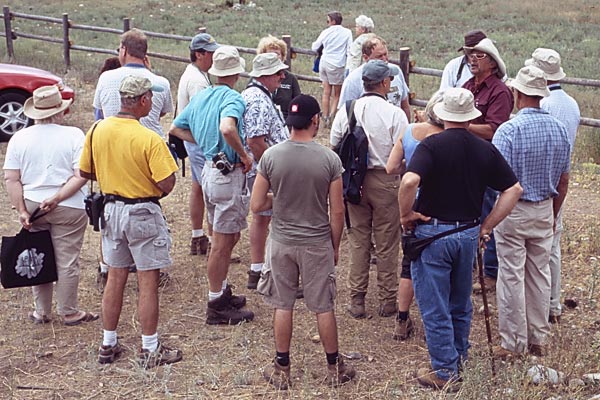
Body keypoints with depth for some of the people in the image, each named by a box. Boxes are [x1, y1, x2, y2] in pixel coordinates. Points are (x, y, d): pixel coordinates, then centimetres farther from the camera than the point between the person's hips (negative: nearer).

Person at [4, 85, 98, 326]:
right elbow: (81, 175, -16)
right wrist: (56, 199, -15)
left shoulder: (19, 138, 0)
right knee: (66, 262, 8)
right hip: (68, 209, -3)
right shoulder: (73, 135, -8)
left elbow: (11, 179, -3)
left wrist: (22, 210, -2)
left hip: (31, 206, 3)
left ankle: (41, 312, 26)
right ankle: (69, 312, 19)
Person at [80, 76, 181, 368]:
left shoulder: (96, 131, -3)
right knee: (148, 282, 5)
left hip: (111, 209, 6)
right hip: (142, 213, -6)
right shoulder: (149, 139, -22)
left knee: (115, 278, 17)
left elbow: (86, 172, 8)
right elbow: (167, 184, -21)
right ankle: (150, 349, 15)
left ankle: (108, 345, 26)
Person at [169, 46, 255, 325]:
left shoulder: (200, 97, 10)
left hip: (209, 170, 9)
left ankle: (222, 292, 32)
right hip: (229, 174, -9)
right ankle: (217, 307, 9)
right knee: (222, 242, 0)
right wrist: (244, 155, -22)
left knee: (228, 237, 21)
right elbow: (227, 128, -37)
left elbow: (175, 129, 18)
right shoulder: (232, 98, -16)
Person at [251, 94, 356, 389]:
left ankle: (282, 369, 23)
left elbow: (256, 205, -7)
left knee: (282, 306, 13)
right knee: (324, 308, 12)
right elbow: (337, 212, -7)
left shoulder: (271, 156, -11)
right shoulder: (329, 159, -13)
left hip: (282, 242, 1)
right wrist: (335, 246, 7)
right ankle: (335, 368, 27)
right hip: (318, 244, -1)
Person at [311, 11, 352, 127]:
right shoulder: (347, 32, -3)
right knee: (337, 94, 8)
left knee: (326, 92, 11)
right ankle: (331, 115, -8)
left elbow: (314, 48, 13)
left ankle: (325, 118, 15)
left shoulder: (326, 32, 3)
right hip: (337, 65, -3)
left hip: (324, 62, 3)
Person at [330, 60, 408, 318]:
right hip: (385, 181, -3)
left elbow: (334, 146, 5)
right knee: (387, 244, 8)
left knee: (358, 240, 12)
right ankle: (387, 300, 18)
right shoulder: (394, 114, -13)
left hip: (354, 180, 3)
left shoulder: (346, 111, -2)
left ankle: (357, 300, 16)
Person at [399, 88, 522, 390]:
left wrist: (405, 214, -14)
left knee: (435, 307, 6)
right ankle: (459, 355, 38)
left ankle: (445, 372, 12)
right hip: (469, 233, 5)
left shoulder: (431, 145, -13)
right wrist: (487, 226, 4)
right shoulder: (485, 150, 1)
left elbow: (409, 180, -30)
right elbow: (514, 189, 1)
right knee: (461, 302, 23)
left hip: (432, 232, -5)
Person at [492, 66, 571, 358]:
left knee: (512, 277, 3)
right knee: (539, 275, 14)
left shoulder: (508, 130, -17)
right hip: (544, 210, 5)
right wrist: (553, 214, 19)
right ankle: (538, 340, 24)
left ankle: (513, 343, 10)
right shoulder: (559, 129, 1)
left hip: (513, 211, -5)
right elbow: (563, 182, 8)